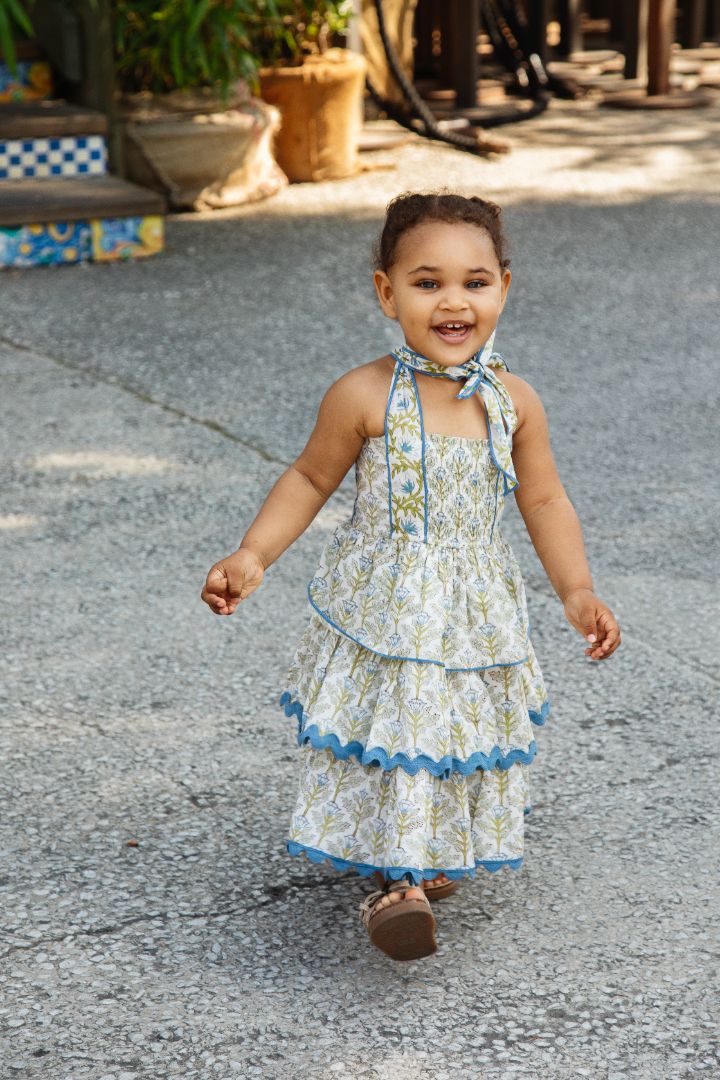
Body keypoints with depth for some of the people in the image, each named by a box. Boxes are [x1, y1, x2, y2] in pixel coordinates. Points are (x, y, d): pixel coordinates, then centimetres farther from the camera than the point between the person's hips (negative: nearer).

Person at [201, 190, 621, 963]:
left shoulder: (514, 401, -5)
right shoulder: (365, 396, -14)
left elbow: (544, 501, 5)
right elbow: (310, 479, -2)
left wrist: (576, 592, -3)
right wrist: (251, 558, -11)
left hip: (476, 616, 3)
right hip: (381, 609, -3)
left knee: (461, 733, 14)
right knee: (386, 732, -7)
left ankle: (436, 852, 37)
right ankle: (394, 877, 7)